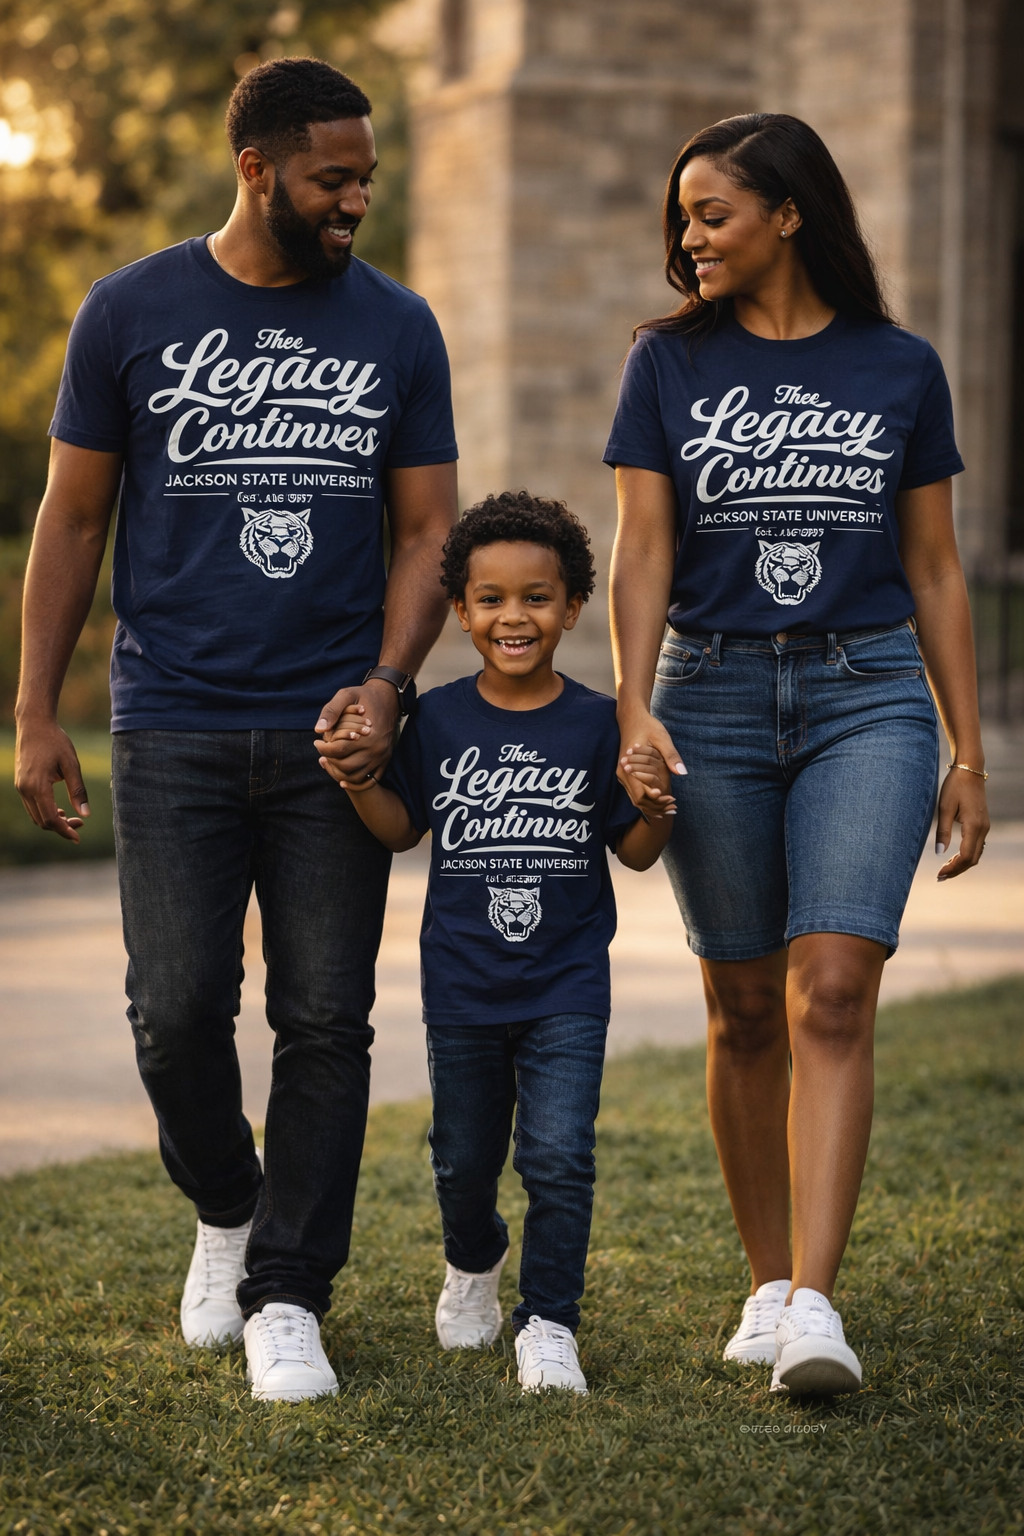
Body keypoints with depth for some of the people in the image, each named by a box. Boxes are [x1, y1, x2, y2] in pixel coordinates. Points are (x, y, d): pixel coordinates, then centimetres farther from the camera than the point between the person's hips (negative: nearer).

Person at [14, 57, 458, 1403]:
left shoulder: (397, 329, 7)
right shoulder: (133, 312, 3)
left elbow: (427, 530, 8)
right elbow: (73, 519, 7)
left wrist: (385, 686, -8)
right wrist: (37, 714, 2)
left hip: (333, 733, 1)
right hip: (175, 725, -1)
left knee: (326, 1021, -2)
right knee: (177, 1009, -6)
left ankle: (286, 1299, 8)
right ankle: (226, 1214, 22)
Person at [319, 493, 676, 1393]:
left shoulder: (596, 725, -5)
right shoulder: (438, 721, -2)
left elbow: (635, 855, 0)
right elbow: (403, 830, 7)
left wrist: (652, 811, -21)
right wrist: (360, 780, -11)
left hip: (567, 988, -2)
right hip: (462, 987, 2)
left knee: (559, 1155, -11)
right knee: (465, 1158, 16)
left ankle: (549, 1324, 4)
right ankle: (474, 1262, 45)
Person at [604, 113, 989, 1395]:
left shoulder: (900, 370, 5)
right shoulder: (670, 362, 5)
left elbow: (934, 572, 9)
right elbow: (641, 553, -1)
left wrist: (970, 755, 8)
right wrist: (632, 708, -17)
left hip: (866, 697, -1)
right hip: (712, 697, 1)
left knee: (831, 997, -14)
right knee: (743, 1011, 7)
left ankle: (813, 1309, -17)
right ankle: (766, 1284, 20)